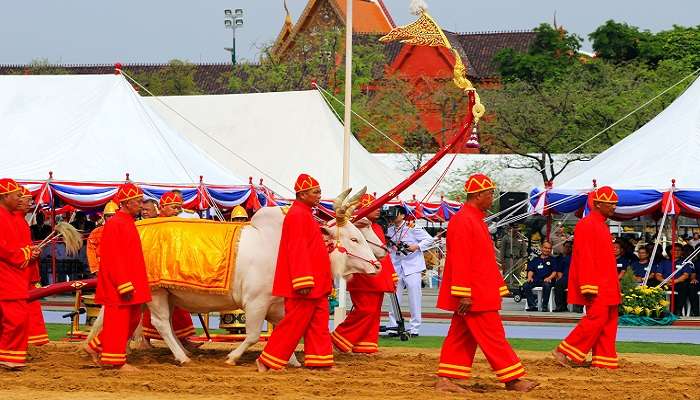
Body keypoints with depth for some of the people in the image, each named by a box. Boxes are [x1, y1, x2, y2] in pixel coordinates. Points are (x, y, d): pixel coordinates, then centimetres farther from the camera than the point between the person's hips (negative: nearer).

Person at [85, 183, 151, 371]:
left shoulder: (128, 223, 15)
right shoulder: (115, 225, -15)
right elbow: (113, 258, -20)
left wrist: (134, 284, 20)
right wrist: (124, 285, -23)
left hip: (129, 282, 10)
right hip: (118, 285, -10)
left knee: (132, 319, 14)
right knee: (118, 321, -3)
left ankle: (96, 347, 22)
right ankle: (116, 361, 4)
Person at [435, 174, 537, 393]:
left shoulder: (476, 219, 18)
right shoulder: (463, 221, -15)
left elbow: (486, 260, 22)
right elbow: (460, 260, -20)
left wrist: (499, 287, 21)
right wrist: (464, 294, -23)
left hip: (480, 293, 10)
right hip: (474, 296, -10)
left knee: (461, 337, 10)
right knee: (493, 338, -5)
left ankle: (446, 379, 11)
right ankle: (512, 379, -2)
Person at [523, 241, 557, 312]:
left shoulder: (552, 260, 16)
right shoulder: (535, 260, 24)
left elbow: (554, 272, 7)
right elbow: (531, 270, 17)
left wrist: (549, 278, -13)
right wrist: (530, 277, -5)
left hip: (547, 280, -3)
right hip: (536, 280, 3)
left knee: (547, 285, -39)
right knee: (526, 286, -27)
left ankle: (544, 306, -31)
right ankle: (532, 305, -29)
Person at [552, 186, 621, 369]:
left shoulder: (602, 225, 19)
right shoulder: (587, 225, -11)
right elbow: (584, 257, -18)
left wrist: (613, 285, 20)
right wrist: (589, 286, -22)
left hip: (606, 287, 10)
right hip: (596, 288, -10)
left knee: (609, 323, 7)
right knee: (596, 319, -13)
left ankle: (605, 360, 9)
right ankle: (565, 352, -7)